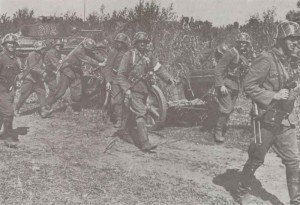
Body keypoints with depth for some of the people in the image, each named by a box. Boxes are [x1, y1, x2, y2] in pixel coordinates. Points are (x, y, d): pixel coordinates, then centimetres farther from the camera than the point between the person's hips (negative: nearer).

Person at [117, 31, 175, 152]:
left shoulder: (149, 56, 9)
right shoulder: (129, 55, -5)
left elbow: (158, 68, 0)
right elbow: (121, 74, -6)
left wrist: (168, 78, -14)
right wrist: (126, 89, -16)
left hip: (144, 90, 6)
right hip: (133, 91, -6)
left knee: (133, 115, 17)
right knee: (140, 115, -14)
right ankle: (145, 143, -16)